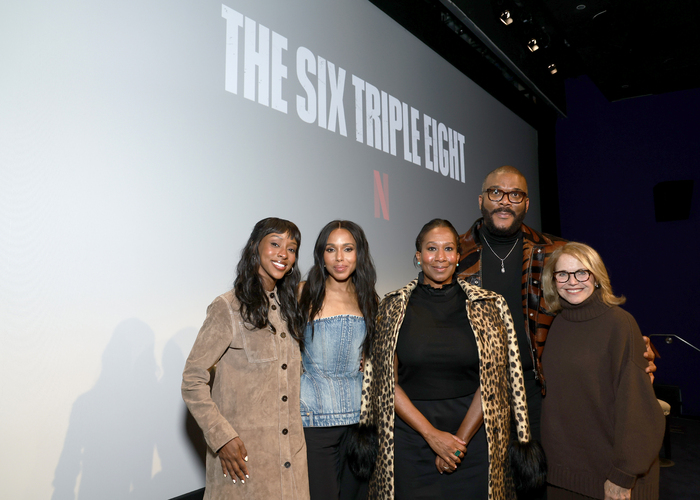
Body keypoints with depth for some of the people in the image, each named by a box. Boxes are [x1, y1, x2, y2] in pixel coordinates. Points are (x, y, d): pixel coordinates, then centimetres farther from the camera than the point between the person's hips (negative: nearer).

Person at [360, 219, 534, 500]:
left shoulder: (487, 306, -1)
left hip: (474, 435, 1)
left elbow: (492, 382, -2)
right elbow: (387, 383, -4)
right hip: (410, 441, 0)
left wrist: (460, 438, -9)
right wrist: (432, 434, -11)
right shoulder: (393, 308, -2)